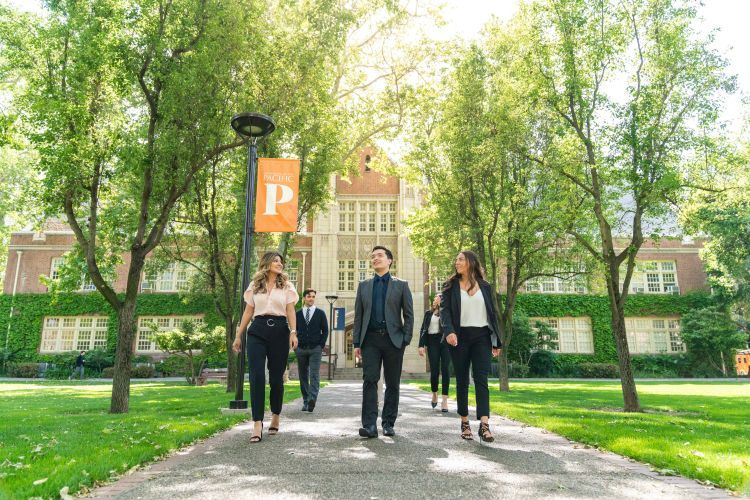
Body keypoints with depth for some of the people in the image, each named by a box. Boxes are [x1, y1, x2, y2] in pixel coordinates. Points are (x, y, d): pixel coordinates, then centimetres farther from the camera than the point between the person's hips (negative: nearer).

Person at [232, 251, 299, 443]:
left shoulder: (286, 286, 9)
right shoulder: (254, 286, 12)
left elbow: (290, 311, 2)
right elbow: (248, 312, 14)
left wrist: (293, 332, -13)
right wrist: (238, 336, 11)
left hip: (279, 331, 0)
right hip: (257, 331, 0)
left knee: (276, 377, 5)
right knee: (257, 376, -10)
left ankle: (275, 417, 24)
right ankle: (257, 424, -10)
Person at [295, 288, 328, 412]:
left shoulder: (320, 313, 7)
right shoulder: (298, 314, 10)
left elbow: (325, 330, 6)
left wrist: (321, 345, -3)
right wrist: (295, 345, 1)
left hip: (315, 349, -2)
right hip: (301, 349, 2)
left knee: (314, 375, -13)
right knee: (303, 376, 5)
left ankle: (312, 399, -22)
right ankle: (306, 401, 11)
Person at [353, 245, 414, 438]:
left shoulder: (401, 285, 8)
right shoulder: (364, 285, 14)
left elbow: (408, 314, 4)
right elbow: (358, 315, 11)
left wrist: (406, 339, -5)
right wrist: (357, 342, 4)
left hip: (393, 339, -1)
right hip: (371, 339, 1)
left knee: (392, 384, 5)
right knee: (369, 380, -8)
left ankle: (388, 424, 15)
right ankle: (370, 425, -8)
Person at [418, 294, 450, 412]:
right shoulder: (429, 313, 14)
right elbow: (423, 329, 10)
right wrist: (421, 345, 0)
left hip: (445, 341, -1)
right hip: (432, 342, 1)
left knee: (445, 369, -8)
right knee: (434, 370, -1)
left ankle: (445, 400, -5)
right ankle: (434, 394, 25)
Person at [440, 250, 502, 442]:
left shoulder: (485, 286, 11)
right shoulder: (451, 286, 7)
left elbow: (493, 313, 12)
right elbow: (444, 310, -3)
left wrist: (497, 341, 8)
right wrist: (448, 331, -21)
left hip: (482, 337, 0)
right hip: (460, 337, 0)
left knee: (481, 379, -9)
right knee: (462, 380, 5)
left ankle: (484, 425, -15)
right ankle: (465, 422, 15)